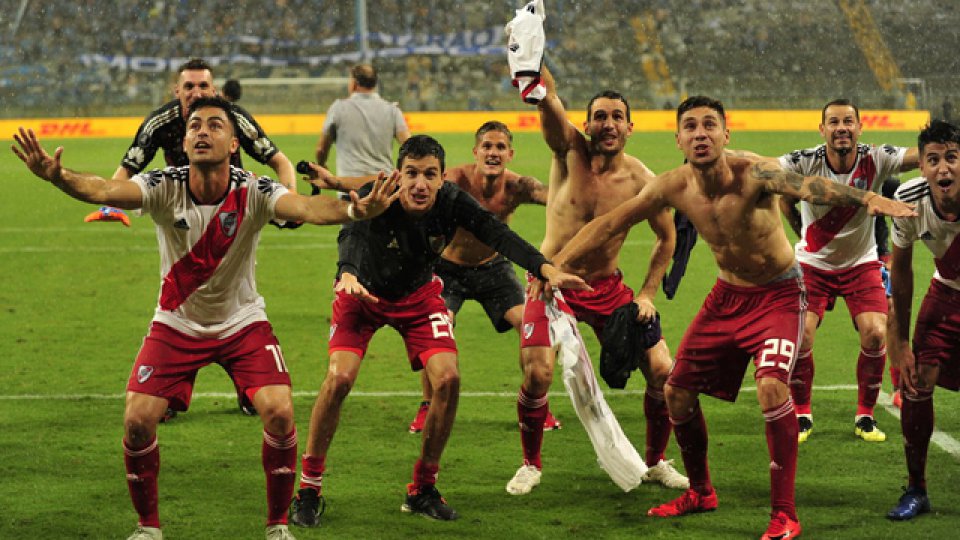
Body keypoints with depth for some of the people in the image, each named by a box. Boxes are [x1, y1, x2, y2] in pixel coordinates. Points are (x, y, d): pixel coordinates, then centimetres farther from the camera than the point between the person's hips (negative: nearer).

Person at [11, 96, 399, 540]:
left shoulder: (254, 193, -22)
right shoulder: (164, 187, -20)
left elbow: (306, 208, -41)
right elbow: (103, 190, -38)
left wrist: (352, 211, -63)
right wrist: (58, 177, -60)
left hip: (243, 323, -1)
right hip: (176, 323, 1)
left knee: (279, 412, -19)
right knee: (137, 420, -12)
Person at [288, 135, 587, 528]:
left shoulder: (452, 202, -24)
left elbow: (497, 234, -35)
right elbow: (351, 237, -50)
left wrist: (545, 268, -53)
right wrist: (348, 274, -73)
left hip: (418, 294, 3)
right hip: (363, 291, -3)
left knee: (448, 378, -13)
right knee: (340, 378, -21)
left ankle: (422, 489, 6)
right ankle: (309, 491, -5)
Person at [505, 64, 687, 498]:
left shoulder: (640, 179, -9)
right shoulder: (569, 151, -11)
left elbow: (667, 237, 6)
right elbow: (548, 96, -31)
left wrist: (647, 295, 0)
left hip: (608, 288, 2)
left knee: (663, 371, -4)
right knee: (537, 374, -18)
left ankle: (655, 461, 20)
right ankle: (531, 465, 7)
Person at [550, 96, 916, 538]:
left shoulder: (752, 175, -29)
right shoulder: (673, 187, -13)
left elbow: (807, 186, -50)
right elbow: (609, 224, -3)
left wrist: (867, 199, -68)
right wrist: (556, 265, -9)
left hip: (778, 294, -6)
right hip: (726, 295, 6)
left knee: (771, 386, -27)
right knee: (677, 391, 9)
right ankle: (700, 493, 34)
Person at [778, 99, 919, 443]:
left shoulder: (875, 161, -20)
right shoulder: (805, 163, -19)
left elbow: (922, 154, -33)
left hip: (861, 264, 1)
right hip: (813, 263, -1)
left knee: (875, 334, -14)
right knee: (799, 336, -14)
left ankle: (865, 416, 9)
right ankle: (802, 415, 10)